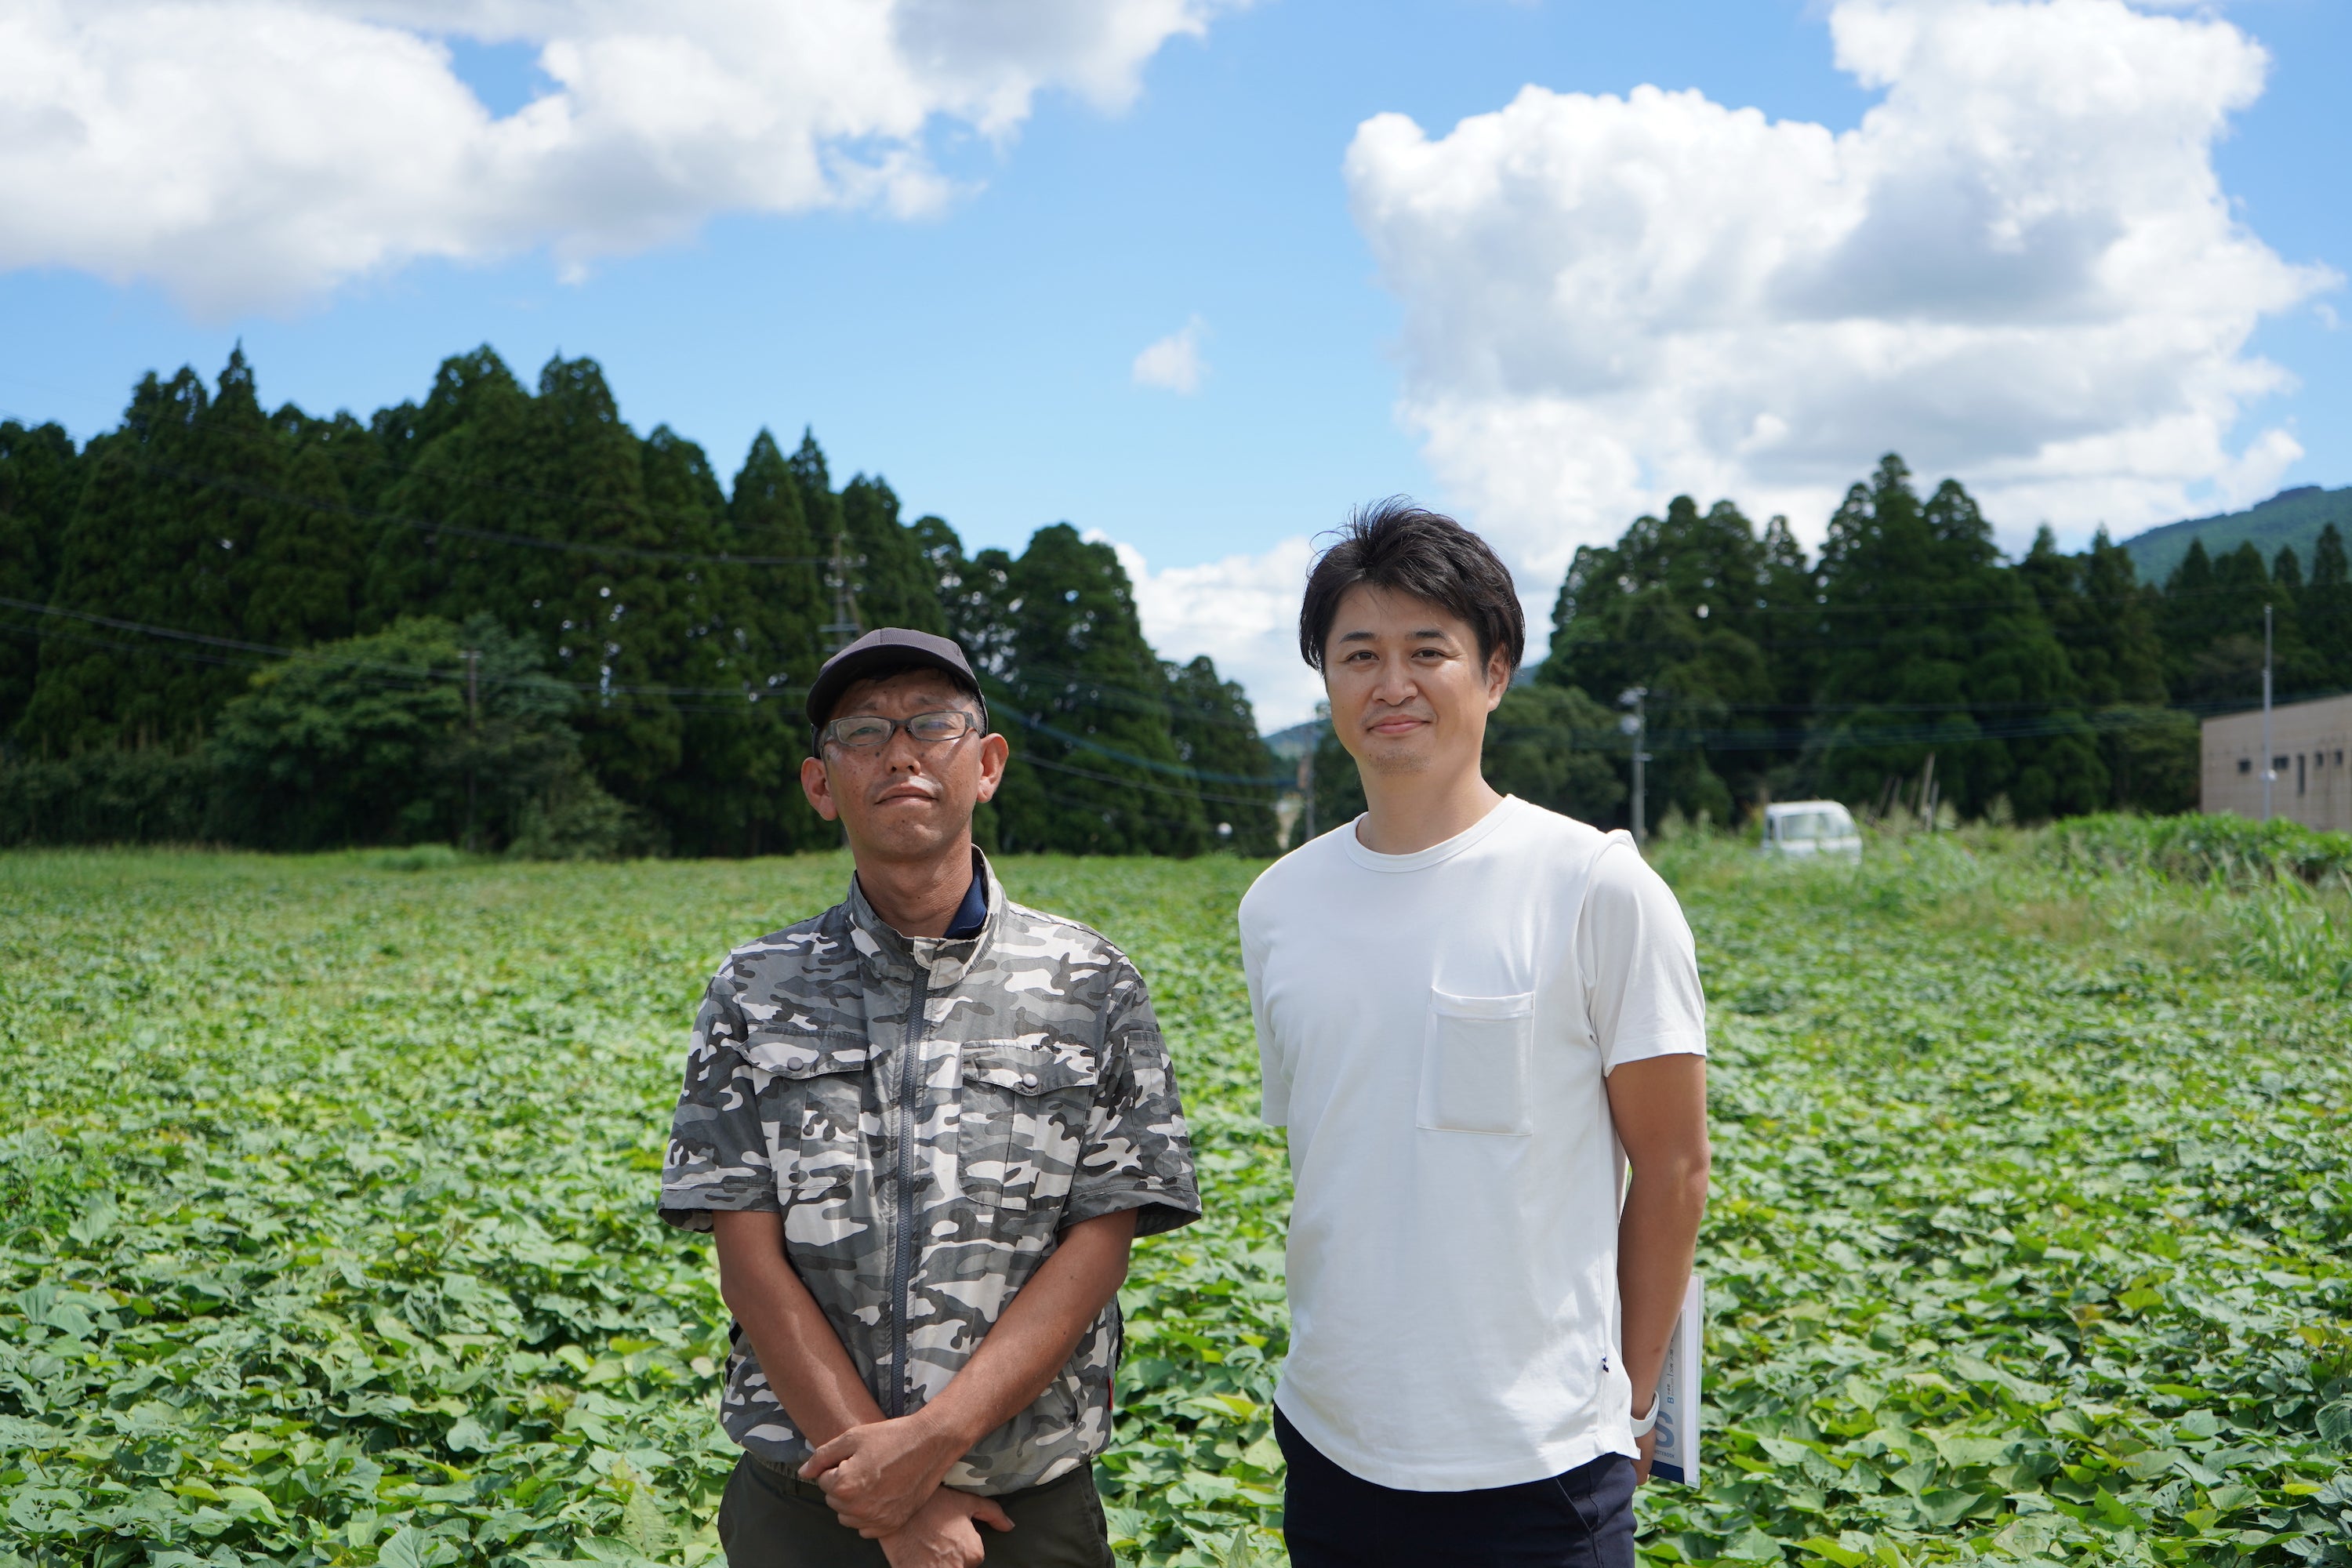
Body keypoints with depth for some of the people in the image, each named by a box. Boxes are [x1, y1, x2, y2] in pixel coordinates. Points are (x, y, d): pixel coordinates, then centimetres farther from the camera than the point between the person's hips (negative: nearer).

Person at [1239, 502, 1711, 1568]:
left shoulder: (1597, 888, -8)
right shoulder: (1276, 907, 4)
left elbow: (1672, 1169, -3)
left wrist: (1630, 1402, -1)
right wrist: (1346, 1366, 13)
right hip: (1330, 1442, 4)